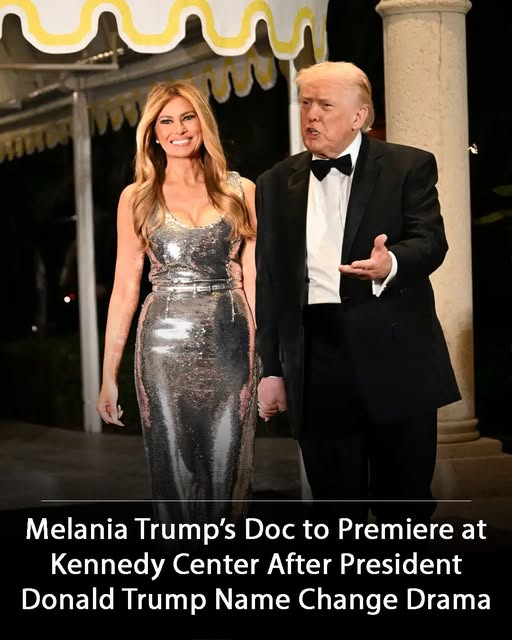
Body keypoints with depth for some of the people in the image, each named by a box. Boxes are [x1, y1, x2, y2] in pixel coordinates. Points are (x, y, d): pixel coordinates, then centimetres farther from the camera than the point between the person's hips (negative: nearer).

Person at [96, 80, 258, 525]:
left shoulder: (241, 191, 6)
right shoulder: (137, 198, 6)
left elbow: (254, 279, 6)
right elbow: (125, 288, 5)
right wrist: (109, 375, 1)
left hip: (230, 342, 0)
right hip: (166, 345, 0)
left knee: (227, 476, 3)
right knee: (176, 478, 4)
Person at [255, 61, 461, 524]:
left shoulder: (409, 167, 3)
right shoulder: (276, 184, 12)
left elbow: (431, 241, -10)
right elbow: (268, 281, 12)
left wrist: (390, 263, -33)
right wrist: (270, 368, 9)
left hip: (394, 356, -2)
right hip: (316, 361, 3)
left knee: (406, 505, 5)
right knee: (334, 502, 9)